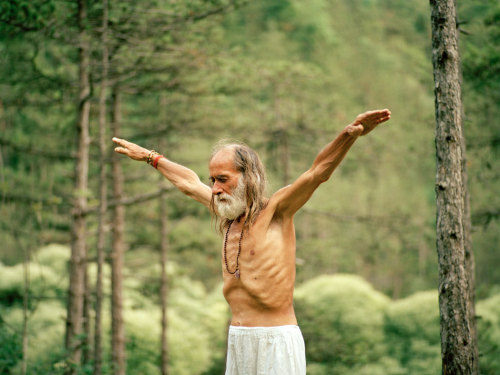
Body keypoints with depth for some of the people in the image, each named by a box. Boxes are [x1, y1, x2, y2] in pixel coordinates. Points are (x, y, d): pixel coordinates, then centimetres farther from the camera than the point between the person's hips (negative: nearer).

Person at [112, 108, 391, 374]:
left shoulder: (275, 211, -7)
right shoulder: (230, 214, 12)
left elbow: (319, 171, -21)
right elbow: (189, 183, 28)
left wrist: (350, 135, -36)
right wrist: (151, 157, 40)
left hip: (277, 340, -7)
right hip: (238, 341, 7)